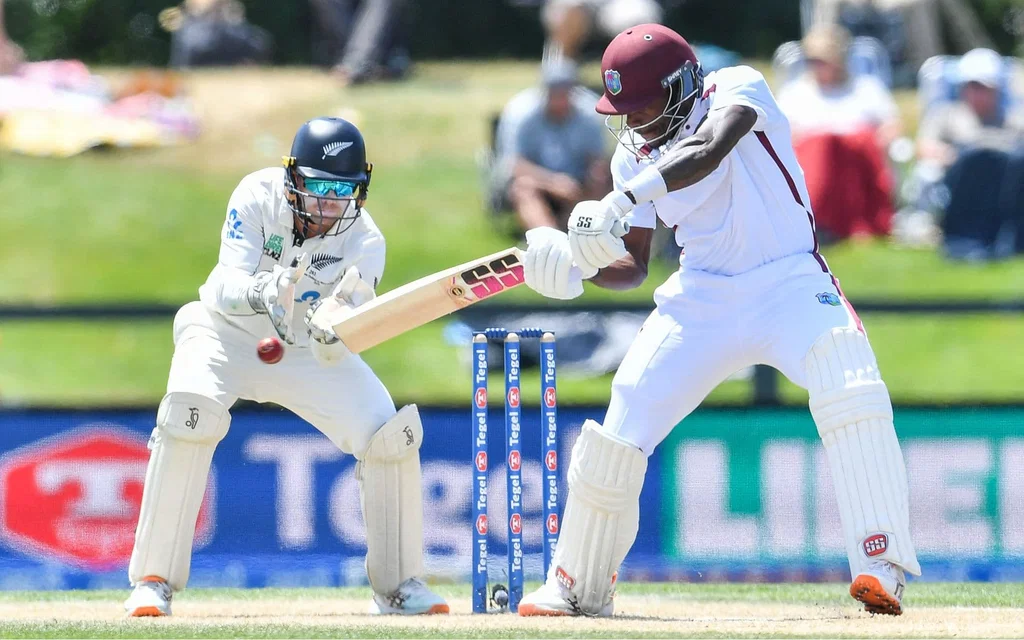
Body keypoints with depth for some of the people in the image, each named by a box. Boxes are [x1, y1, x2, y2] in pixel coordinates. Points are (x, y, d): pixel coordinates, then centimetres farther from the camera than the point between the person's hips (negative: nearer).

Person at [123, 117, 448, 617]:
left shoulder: (365, 243, -19)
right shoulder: (259, 197, -22)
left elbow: (332, 356, -25)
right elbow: (225, 288, -32)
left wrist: (331, 334, -49)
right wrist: (262, 292, -54)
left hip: (308, 351, 2)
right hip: (228, 333, -2)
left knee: (391, 437, -13)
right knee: (191, 413, -32)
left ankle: (397, 585, 6)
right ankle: (153, 579, -26)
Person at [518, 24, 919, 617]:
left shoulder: (738, 89, -13)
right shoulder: (634, 155, 3)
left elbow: (709, 150, -35)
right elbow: (634, 266, 9)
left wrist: (622, 202, -45)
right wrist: (581, 267, -13)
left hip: (791, 283, -5)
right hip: (703, 297, 5)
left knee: (851, 394, -31)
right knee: (619, 433, -5)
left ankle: (881, 568, -28)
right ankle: (578, 586, 14)